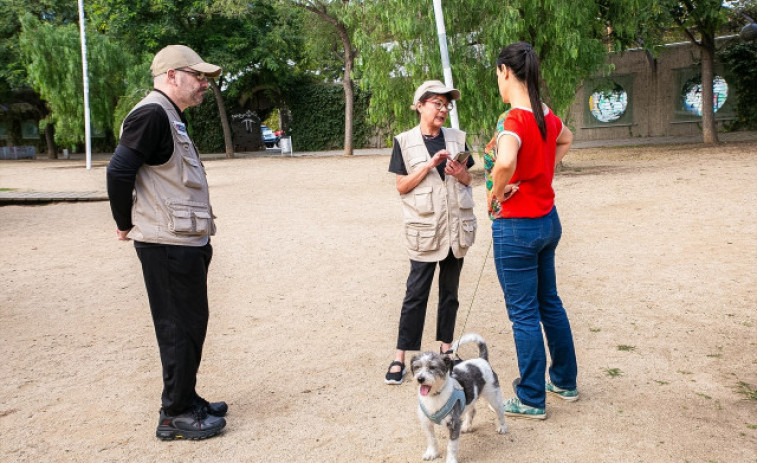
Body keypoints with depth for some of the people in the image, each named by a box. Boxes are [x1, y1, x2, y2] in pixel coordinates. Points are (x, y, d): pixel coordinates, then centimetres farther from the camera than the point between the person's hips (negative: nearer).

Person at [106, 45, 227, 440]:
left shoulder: (172, 118, 17)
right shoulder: (152, 114, -15)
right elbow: (119, 171, -21)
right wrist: (126, 226, -10)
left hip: (187, 243, 10)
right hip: (168, 245, -10)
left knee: (191, 324, 17)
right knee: (179, 328, 0)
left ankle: (186, 401, 31)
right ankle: (176, 415, 14)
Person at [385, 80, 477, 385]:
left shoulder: (456, 138, 8)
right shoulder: (405, 141, -1)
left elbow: (468, 181, 14)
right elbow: (402, 187, -4)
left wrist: (461, 174, -8)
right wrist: (429, 165, -16)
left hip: (456, 227, 4)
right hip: (425, 228, -3)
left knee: (450, 290, 11)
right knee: (416, 293, -3)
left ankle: (445, 347, 24)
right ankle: (400, 357, 6)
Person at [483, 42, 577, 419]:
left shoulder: (513, 119, -21)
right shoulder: (547, 116, 4)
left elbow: (505, 163, -43)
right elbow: (566, 139, 29)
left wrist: (495, 193, -23)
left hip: (516, 226, -8)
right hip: (548, 219, 8)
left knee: (524, 313, 4)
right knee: (549, 302, 21)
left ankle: (531, 400, 18)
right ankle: (564, 380, 37)